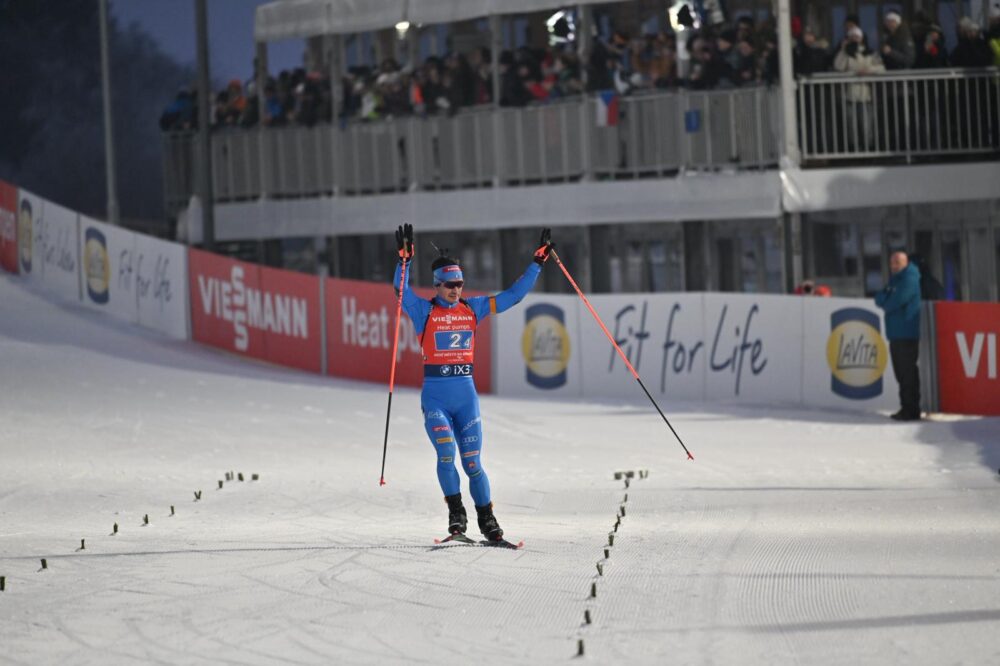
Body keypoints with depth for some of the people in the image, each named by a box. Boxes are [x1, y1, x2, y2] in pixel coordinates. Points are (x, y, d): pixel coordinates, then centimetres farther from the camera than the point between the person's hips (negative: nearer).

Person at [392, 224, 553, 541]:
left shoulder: (473, 308, 9)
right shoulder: (424, 310, -1)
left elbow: (513, 295, 12)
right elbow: (402, 289, -19)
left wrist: (537, 262, 7)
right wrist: (404, 261, -34)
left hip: (466, 394, 3)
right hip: (435, 396, -2)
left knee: (472, 461, 3)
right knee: (446, 452, -19)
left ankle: (487, 519, 16)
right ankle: (456, 512, -3)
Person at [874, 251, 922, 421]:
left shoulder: (910, 279, -8)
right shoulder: (894, 280, 20)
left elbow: (897, 300, -17)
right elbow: (879, 299, 14)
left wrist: (885, 302, 3)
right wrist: (885, 296, -7)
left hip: (907, 335, -9)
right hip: (895, 334, 9)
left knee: (907, 374, -9)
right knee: (901, 373, 11)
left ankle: (910, 410, -8)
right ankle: (907, 408, 16)